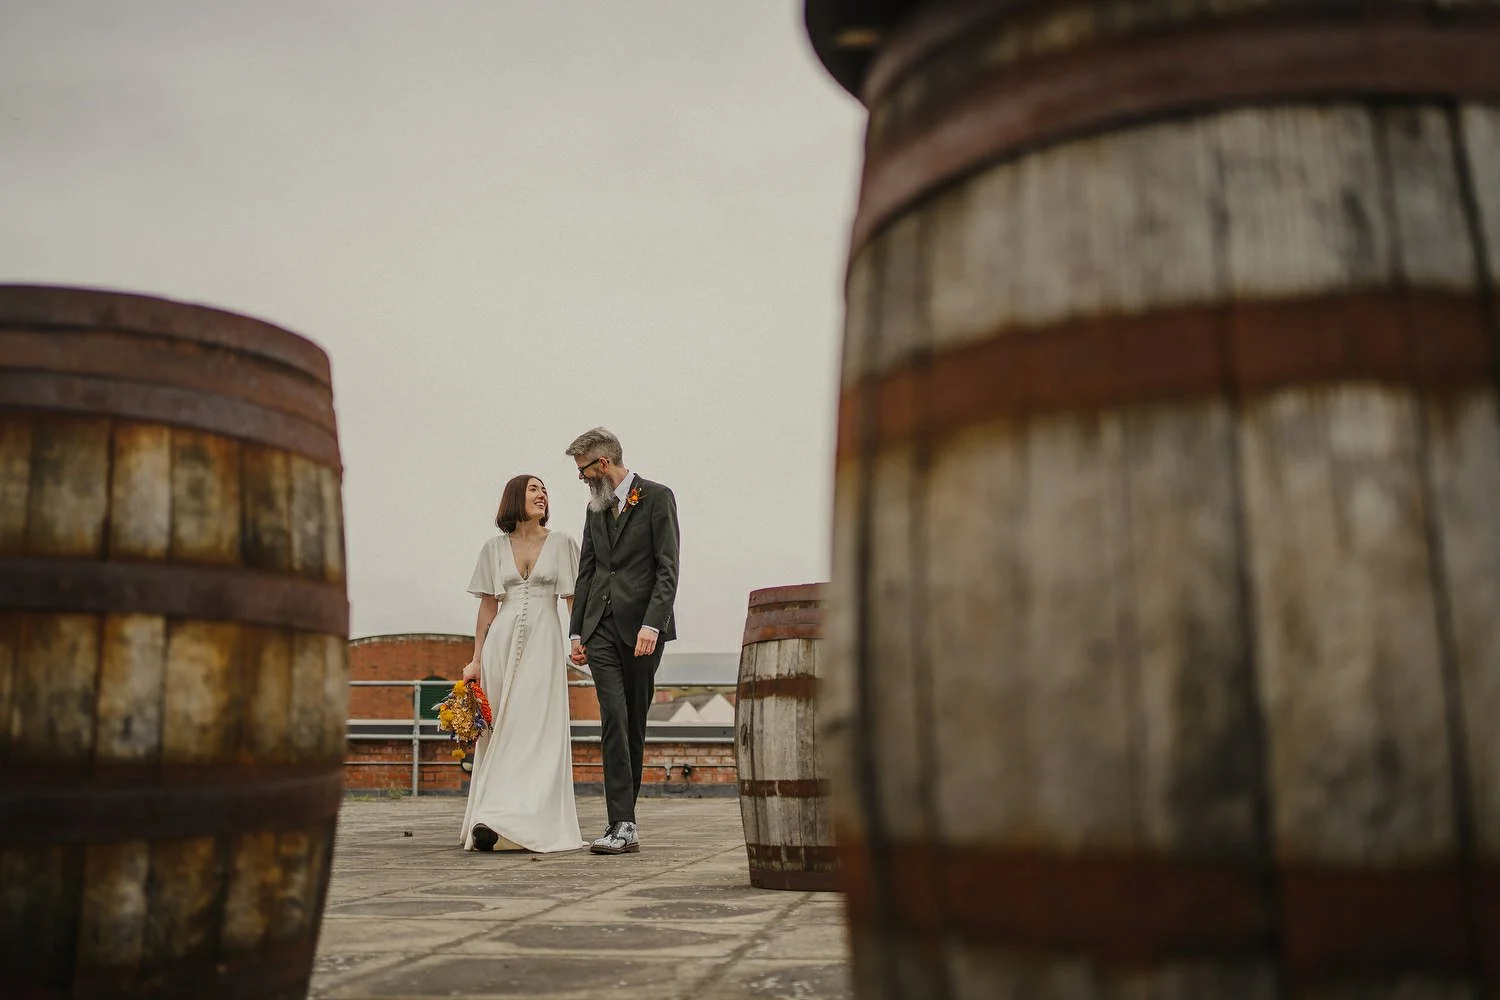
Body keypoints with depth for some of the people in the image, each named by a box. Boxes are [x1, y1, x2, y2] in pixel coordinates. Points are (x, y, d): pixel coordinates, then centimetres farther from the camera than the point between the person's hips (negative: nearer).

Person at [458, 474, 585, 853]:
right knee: (500, 732, 1)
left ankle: (517, 823, -10)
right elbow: (488, 606, 12)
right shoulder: (495, 548, 10)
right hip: (502, 642, 2)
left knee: (536, 729, -8)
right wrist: (476, 659, 8)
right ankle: (492, 821, 3)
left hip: (543, 642, -1)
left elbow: (574, 598, 4)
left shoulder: (561, 544, 6)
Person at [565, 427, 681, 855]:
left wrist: (652, 624, -18)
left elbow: (668, 569, -9)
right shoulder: (595, 509, 17)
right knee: (614, 719, -8)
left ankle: (623, 817, 13)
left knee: (634, 723, 3)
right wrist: (576, 631, 13)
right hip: (601, 627, 4)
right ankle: (623, 824, -11)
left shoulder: (657, 498, -2)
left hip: (642, 626, -4)